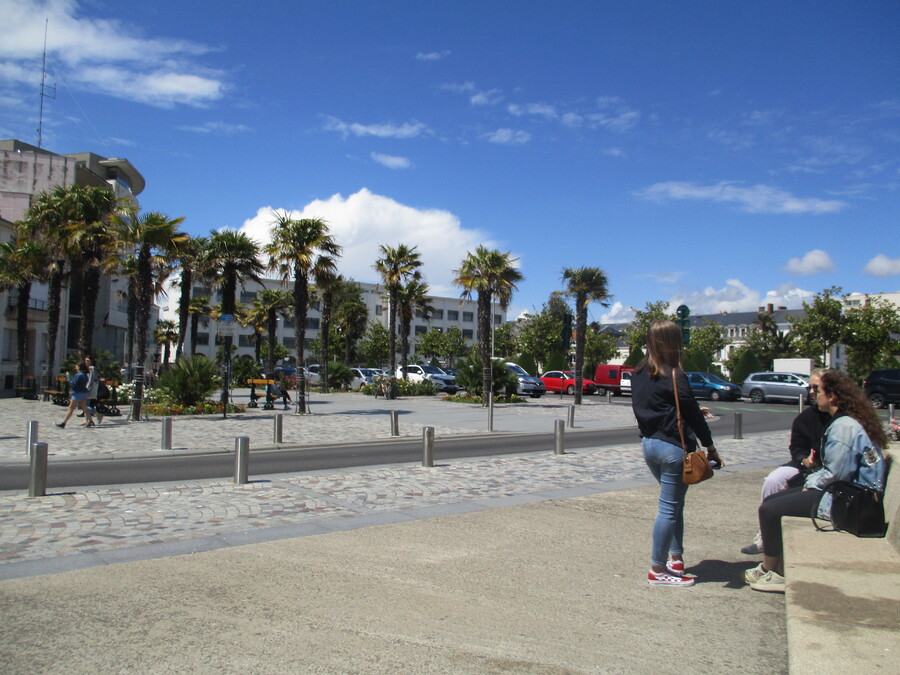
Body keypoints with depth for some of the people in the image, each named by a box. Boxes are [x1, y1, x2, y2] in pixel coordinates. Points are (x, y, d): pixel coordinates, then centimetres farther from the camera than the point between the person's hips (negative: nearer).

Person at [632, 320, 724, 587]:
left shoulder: (639, 374, 6)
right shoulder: (674, 376, -16)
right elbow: (693, 414, -12)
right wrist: (711, 448, -4)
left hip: (649, 443, 8)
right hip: (673, 447, -8)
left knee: (674, 503, 20)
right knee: (670, 508, 1)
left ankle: (675, 557, 23)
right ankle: (658, 570, 8)